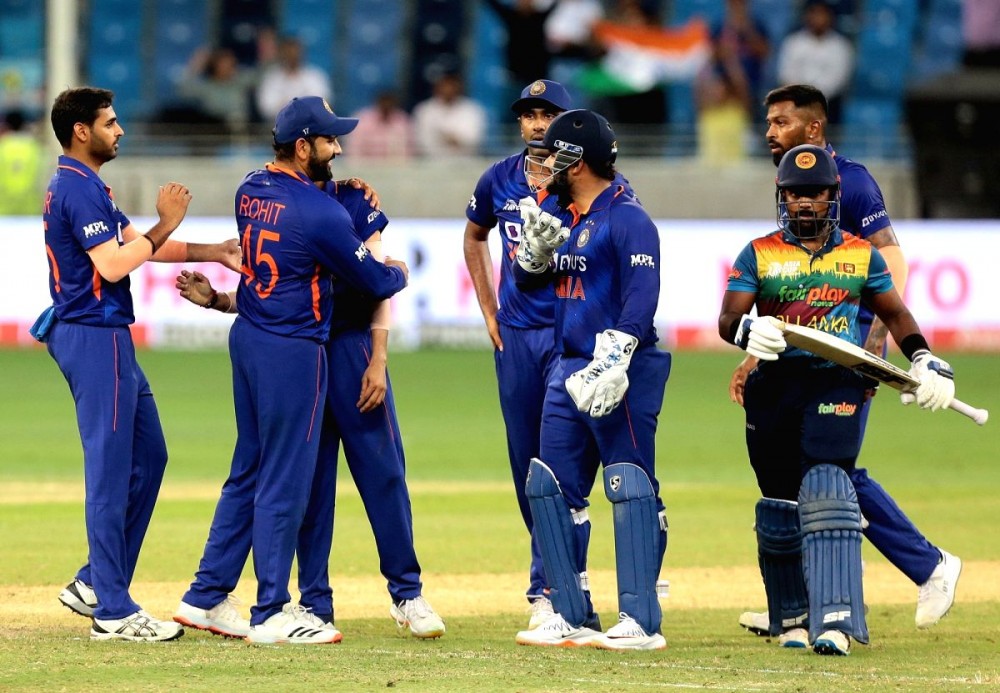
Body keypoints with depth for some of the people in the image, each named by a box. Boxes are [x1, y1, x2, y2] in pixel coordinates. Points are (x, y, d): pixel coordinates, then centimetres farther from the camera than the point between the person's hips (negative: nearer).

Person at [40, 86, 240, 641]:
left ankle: (95, 585, 18)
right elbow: (112, 264, -23)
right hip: (94, 339, -11)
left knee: (147, 457, 15)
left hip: (109, 338, 11)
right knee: (111, 470, -8)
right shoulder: (78, 189, -15)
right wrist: (165, 225, -15)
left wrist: (212, 253, 10)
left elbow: (135, 244, 18)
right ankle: (113, 612, -6)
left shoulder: (83, 186, 18)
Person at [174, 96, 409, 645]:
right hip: (292, 350, -8)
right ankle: (272, 615, 3)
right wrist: (398, 272, 13)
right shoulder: (320, 212, -18)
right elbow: (376, 282, -9)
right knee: (285, 480, -1)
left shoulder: (250, 190, 4)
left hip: (247, 340, 8)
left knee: (248, 471, 16)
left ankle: (206, 597, 19)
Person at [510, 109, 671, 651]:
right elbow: (527, 277, 23)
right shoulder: (565, 218, 16)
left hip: (619, 377, -10)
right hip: (569, 371, 10)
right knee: (548, 486, 9)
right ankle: (572, 616, 15)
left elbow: (640, 301, -20)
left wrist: (612, 367, -27)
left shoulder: (628, 220, -12)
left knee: (631, 489, -9)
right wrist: (536, 244, 1)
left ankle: (640, 622, -10)